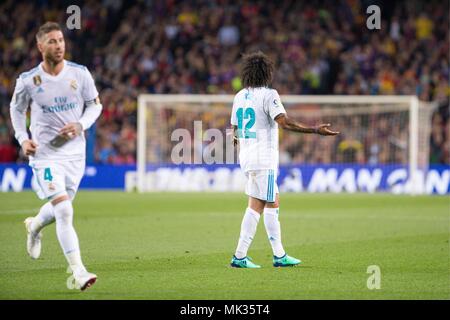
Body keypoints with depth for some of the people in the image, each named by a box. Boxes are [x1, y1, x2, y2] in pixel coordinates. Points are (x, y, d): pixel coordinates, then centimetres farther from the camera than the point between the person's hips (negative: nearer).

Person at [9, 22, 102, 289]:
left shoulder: (80, 74, -4)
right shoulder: (28, 81, -7)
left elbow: (95, 105, 7)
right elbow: (17, 108, 11)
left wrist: (80, 125, -12)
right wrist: (23, 138, -3)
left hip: (75, 152, 4)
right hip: (45, 154, -3)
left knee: (60, 208, 17)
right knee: (64, 211, -18)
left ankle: (35, 226, 53)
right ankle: (78, 272, -20)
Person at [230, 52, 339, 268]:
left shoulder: (239, 96, 11)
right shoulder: (268, 95, -10)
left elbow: (234, 128, 19)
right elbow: (284, 122, -20)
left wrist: (236, 139, 42)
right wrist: (315, 130, -20)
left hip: (246, 157, 8)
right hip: (263, 159, -8)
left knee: (273, 204, 13)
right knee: (256, 207, -3)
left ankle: (279, 255, 12)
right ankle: (240, 256, -3)